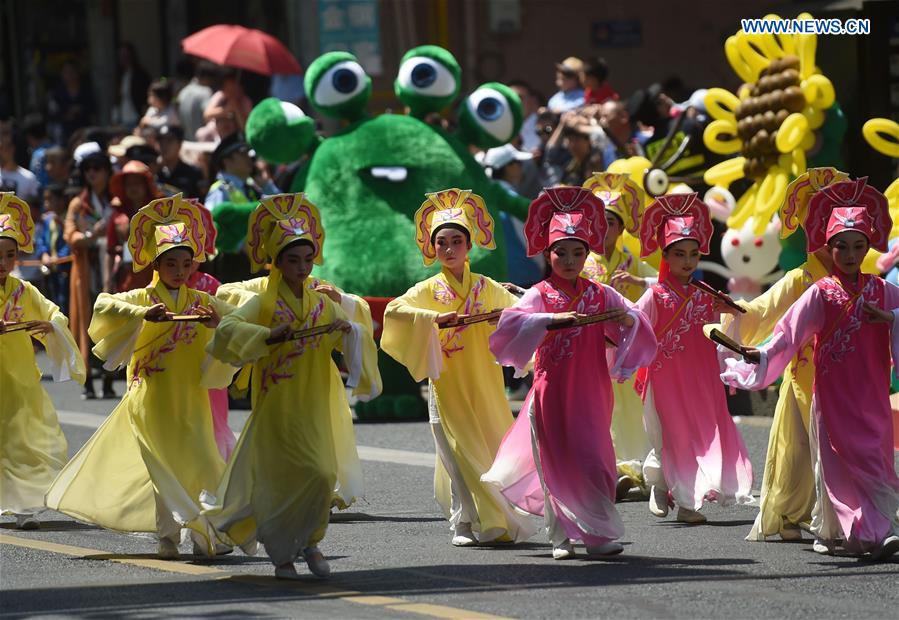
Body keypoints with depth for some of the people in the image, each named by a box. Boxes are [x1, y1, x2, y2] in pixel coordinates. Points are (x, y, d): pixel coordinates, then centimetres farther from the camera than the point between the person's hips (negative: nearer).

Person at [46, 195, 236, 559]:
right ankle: (168, 538, 6)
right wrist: (145, 314, -33)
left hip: (191, 400, 2)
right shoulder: (142, 298, -3)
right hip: (152, 400, -2)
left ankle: (205, 535, 3)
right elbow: (103, 306, -19)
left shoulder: (203, 302, 6)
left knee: (203, 463, -5)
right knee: (165, 466, -3)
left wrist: (218, 324, -19)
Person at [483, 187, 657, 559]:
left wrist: (628, 319, -17)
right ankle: (562, 539, 10)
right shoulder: (540, 295, -3)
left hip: (591, 391, 2)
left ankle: (596, 536, 10)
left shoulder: (600, 295, 6)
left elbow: (639, 329, 6)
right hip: (553, 389, -2)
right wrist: (553, 319, -31)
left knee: (593, 458, 1)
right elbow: (511, 323, -19)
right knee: (558, 462, 0)